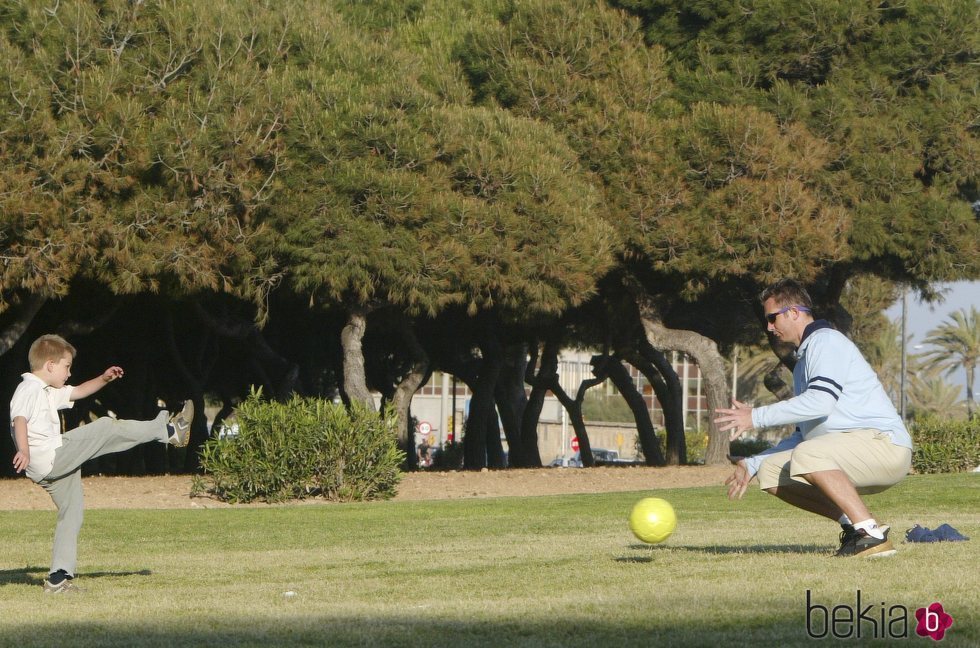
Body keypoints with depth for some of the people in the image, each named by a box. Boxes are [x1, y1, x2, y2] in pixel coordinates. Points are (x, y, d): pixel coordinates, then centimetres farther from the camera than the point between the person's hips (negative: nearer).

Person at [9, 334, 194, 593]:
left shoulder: (49, 392, 23)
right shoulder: (29, 390, -10)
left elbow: (78, 392, 36)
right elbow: (19, 419, -27)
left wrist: (104, 379, 22)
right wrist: (24, 450, -43)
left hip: (55, 469, 11)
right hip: (49, 457, -11)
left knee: (71, 513, 13)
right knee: (105, 429, -11)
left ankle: (59, 577, 14)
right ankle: (168, 429, -4)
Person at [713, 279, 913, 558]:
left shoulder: (826, 340, -7)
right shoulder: (803, 361, 25)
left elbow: (820, 401, -23)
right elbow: (804, 433, 27)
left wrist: (756, 417, -19)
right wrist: (752, 464, 20)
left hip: (885, 444, -10)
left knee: (808, 455, -34)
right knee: (771, 471, 5)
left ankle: (872, 535, -31)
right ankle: (853, 524, -1)